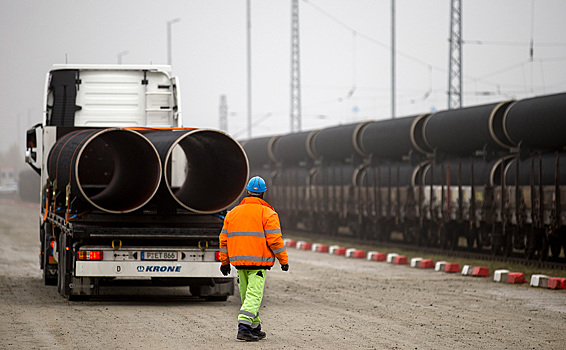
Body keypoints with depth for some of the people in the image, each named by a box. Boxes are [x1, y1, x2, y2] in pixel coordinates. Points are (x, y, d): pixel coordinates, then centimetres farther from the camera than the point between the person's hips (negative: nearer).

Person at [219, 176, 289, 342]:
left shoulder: (233, 213, 12)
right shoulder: (267, 214, -5)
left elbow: (224, 239, 13)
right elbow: (275, 240, -10)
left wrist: (225, 262, 20)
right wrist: (284, 260, 0)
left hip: (239, 261, 5)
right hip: (258, 262, -5)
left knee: (247, 296, 15)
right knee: (253, 296, -8)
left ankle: (255, 328, 21)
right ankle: (244, 328, -22)